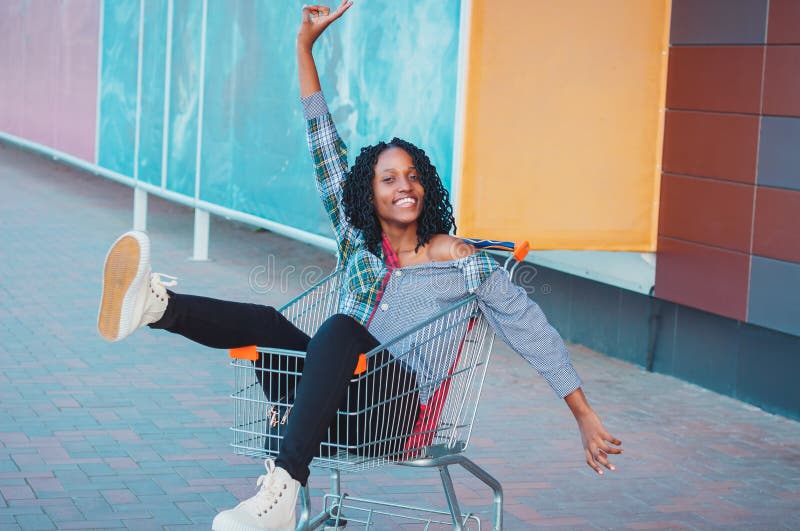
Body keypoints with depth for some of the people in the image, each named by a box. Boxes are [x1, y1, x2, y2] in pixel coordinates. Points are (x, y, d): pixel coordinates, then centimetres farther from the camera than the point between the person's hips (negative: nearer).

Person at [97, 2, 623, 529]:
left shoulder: (461, 262, 3)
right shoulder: (356, 237, 15)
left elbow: (532, 331, 5)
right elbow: (323, 142, 15)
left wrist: (587, 419, 2)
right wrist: (306, 44, 13)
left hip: (394, 407, -4)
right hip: (330, 398, 4)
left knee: (338, 329, -34)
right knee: (268, 322, -23)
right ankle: (156, 305, -51)